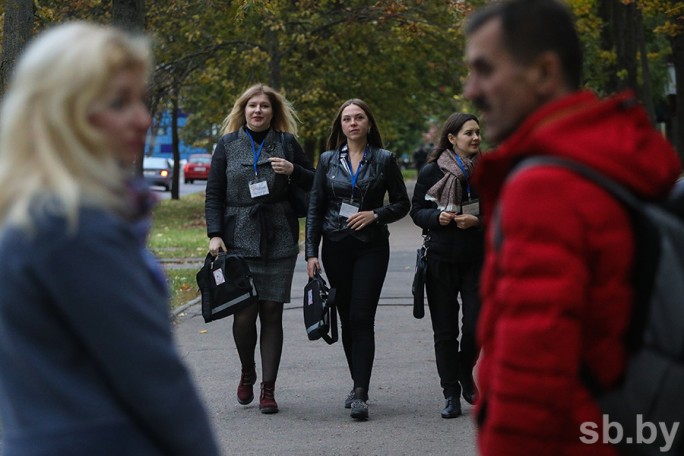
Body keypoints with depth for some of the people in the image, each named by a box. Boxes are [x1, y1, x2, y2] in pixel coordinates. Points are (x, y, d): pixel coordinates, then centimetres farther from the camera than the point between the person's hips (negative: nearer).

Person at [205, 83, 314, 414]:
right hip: (239, 239, 0)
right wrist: (214, 234, -4)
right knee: (244, 313, -7)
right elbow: (213, 194, 7)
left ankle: (268, 388, 6)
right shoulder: (228, 145, 7)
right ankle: (247, 373, 19)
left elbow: (313, 184, 13)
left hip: (279, 240, 1)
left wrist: (293, 170, -7)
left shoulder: (286, 143, 8)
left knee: (272, 313, 0)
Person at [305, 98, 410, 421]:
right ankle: (359, 386, 21)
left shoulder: (384, 160, 2)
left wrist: (374, 215, -12)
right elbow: (315, 208, 6)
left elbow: (402, 203, 6)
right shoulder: (328, 160, 7)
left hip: (371, 246, -3)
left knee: (362, 318, -12)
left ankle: (360, 394, -17)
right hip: (336, 246, 3)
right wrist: (311, 252, -1)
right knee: (347, 319, 8)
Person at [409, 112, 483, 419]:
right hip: (441, 259, 0)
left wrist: (478, 220, -13)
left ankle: (465, 371, 26)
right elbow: (416, 211, 4)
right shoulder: (432, 171, 0)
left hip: (477, 259, 0)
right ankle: (451, 394, 11)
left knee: (476, 325, -5)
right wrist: (437, 217, -15)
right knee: (445, 330, 2)